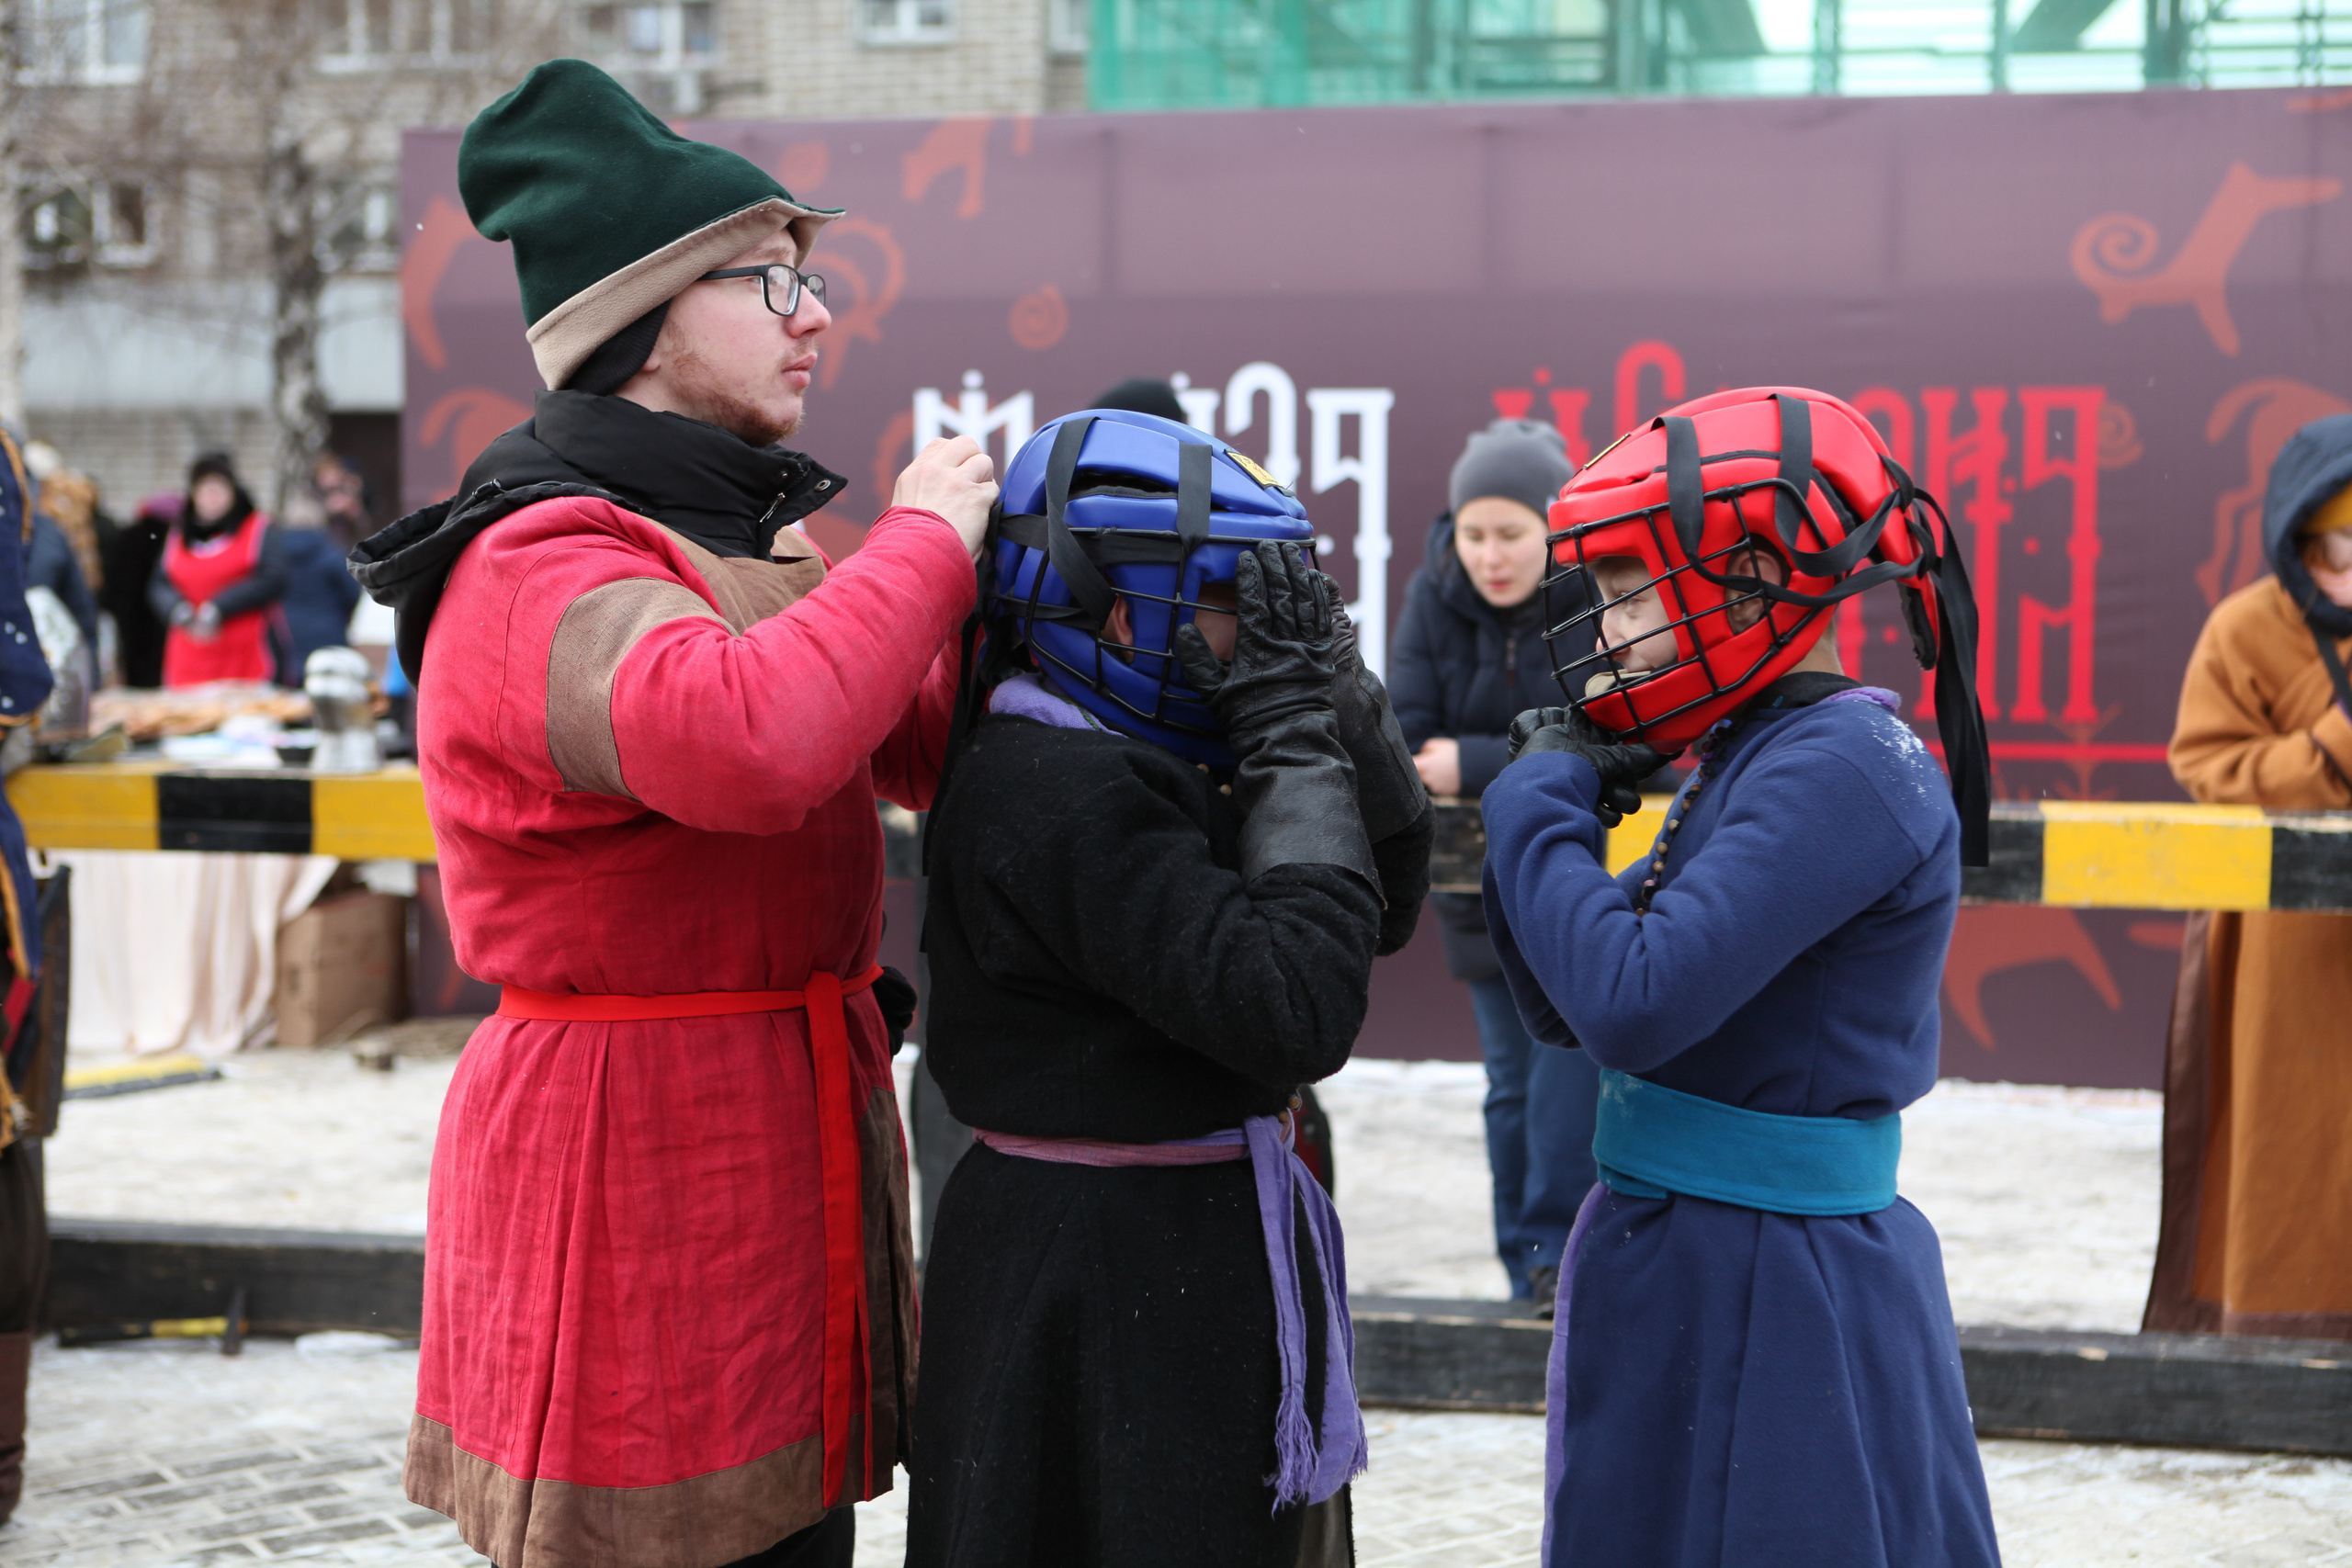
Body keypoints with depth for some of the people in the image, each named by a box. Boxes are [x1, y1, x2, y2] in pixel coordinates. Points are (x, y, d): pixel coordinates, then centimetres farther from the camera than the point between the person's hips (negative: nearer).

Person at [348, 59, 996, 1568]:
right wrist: (922, 543, -23)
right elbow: (740, 739, -38)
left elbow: (931, 747, 19)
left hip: (780, 1147, 10)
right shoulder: (543, 568, -17)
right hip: (636, 1173, -10)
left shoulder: (740, 538, 16)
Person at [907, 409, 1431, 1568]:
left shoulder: (1132, 763, 8)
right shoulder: (1061, 790, -22)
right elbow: (1293, 1012, -28)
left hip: (1195, 1245, 10)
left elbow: (1383, 907, 12)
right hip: (1109, 1285, -10)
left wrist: (1341, 708, -4)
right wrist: (1299, 743, -20)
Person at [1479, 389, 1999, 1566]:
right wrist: (1554, 804, 0)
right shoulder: (1749, 755, 11)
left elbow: (1634, 1006, -26)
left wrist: (1540, 804, -13)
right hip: (1678, 1266, 9)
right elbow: (1565, 1008, 14)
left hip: (1771, 1302, -9)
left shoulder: (1842, 767, -18)